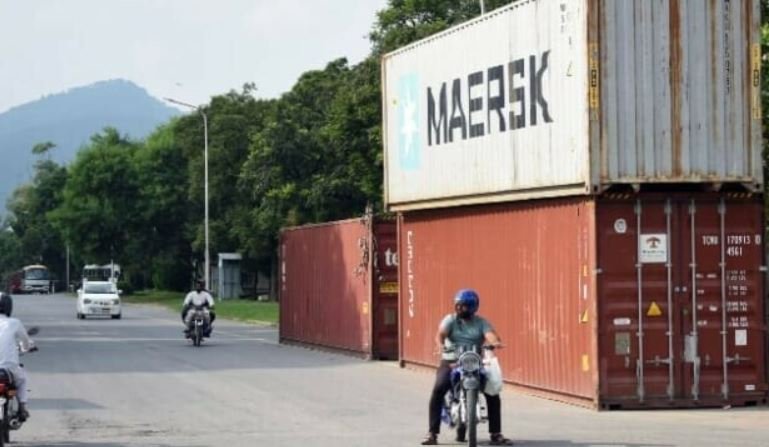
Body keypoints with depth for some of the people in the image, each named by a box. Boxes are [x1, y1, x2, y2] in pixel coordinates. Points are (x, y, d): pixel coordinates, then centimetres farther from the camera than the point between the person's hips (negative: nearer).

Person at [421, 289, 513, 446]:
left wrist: (495, 342, -36)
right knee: (438, 389, -24)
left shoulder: (481, 322, 8)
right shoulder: (450, 320, 5)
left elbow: (490, 334, -11)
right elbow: (440, 334, -13)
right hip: (451, 362, -1)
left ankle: (496, 434, -3)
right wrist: (440, 345, -37)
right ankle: (432, 433, -19)